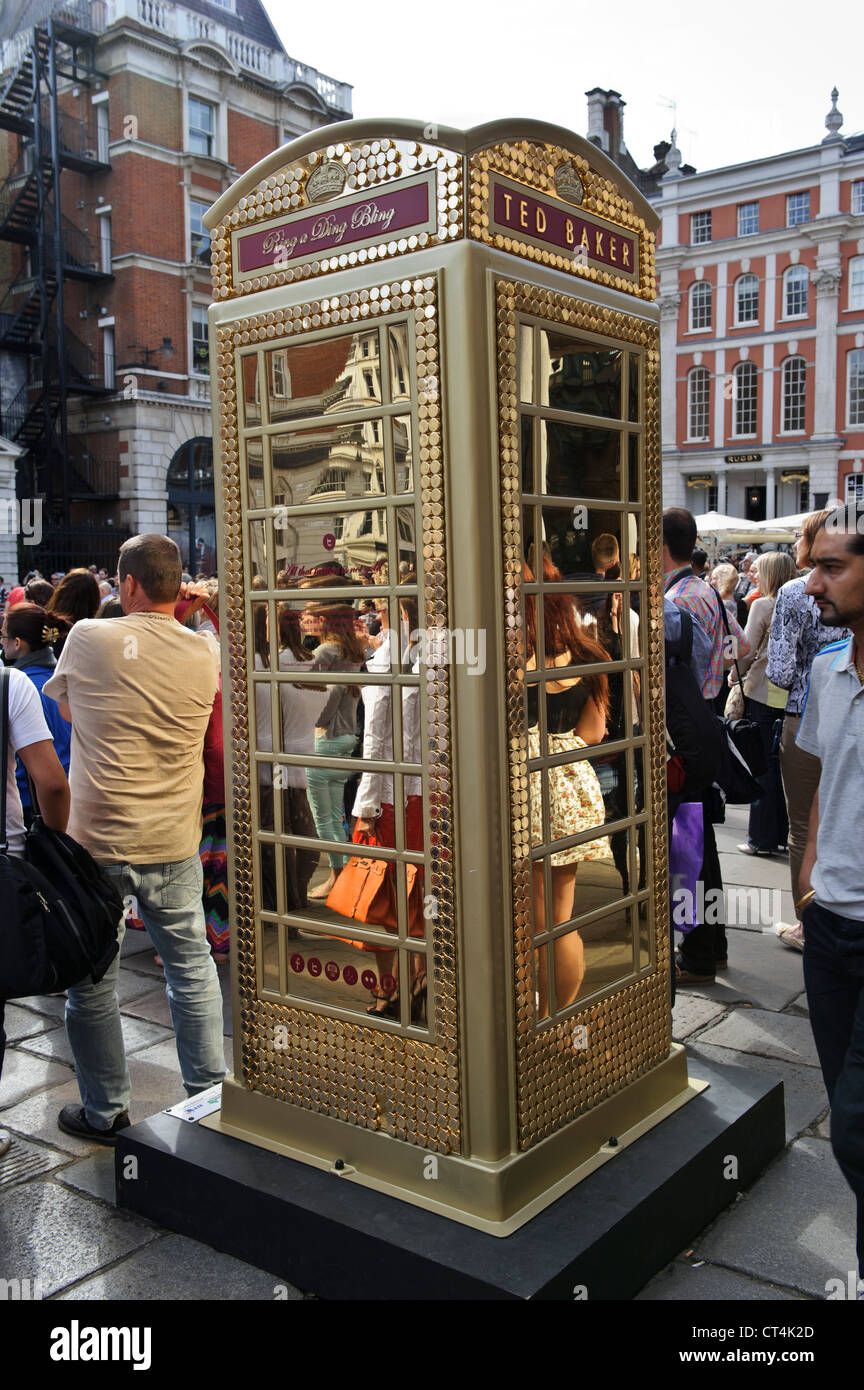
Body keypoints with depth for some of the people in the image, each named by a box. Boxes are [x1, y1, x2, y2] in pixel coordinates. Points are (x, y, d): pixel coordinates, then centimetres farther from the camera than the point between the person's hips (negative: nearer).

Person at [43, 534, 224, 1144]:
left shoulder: (88, 637, -9)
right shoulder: (205, 653, -4)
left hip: (96, 843, -2)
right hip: (174, 843, 2)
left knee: (92, 981, 12)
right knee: (192, 966, 16)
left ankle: (106, 1111, 24)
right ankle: (209, 1090, 26)